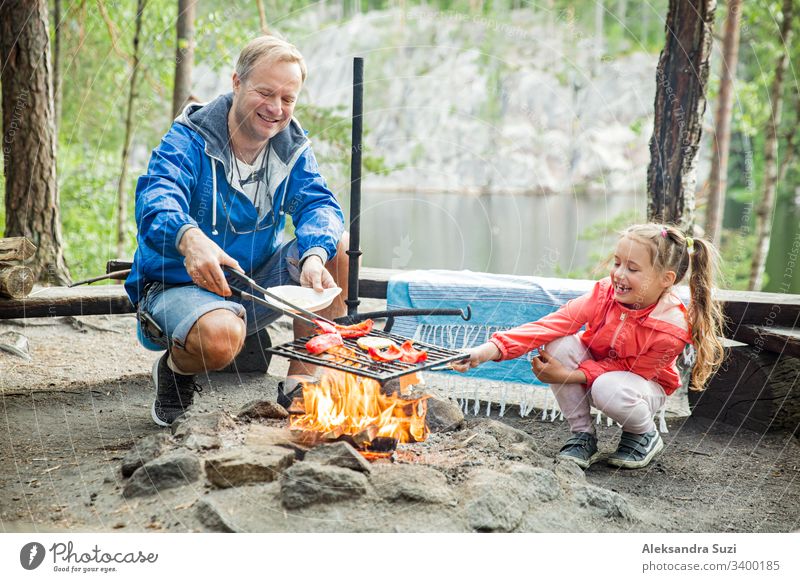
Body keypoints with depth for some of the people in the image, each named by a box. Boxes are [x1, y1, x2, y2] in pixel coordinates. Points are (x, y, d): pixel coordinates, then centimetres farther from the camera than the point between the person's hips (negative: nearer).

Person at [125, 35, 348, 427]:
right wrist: (190, 238, -58)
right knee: (221, 336, -39)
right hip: (180, 286, -5)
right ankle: (175, 370, 1)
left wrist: (315, 256, -38)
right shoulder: (188, 141, -15)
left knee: (337, 246, -15)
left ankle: (301, 380, -7)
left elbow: (318, 204, -14)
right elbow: (156, 202, -34)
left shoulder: (292, 148, 1)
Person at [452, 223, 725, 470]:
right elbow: (554, 324, -32)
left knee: (609, 390, -38)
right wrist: (491, 349, -44)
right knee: (559, 345, -27)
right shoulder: (605, 293, -23)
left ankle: (645, 435, 0)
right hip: (594, 365, 4)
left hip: (644, 382, -3)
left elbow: (625, 368, -21)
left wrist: (568, 376, -31)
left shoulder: (672, 329, -30)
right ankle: (583, 435, -7)